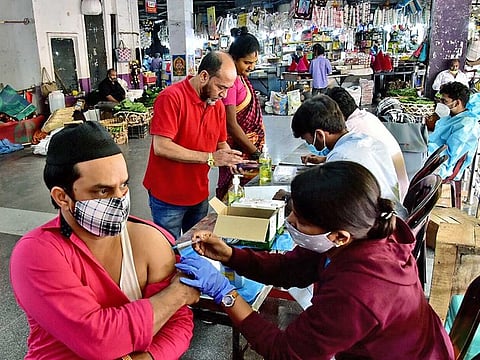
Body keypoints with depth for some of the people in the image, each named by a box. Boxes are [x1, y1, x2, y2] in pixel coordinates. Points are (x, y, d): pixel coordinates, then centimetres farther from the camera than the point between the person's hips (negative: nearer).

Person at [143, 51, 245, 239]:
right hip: (168, 198, -6)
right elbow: (161, 147, -26)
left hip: (200, 196, 6)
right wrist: (210, 158, -24)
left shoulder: (218, 105, 3)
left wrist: (231, 158, -9)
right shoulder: (171, 98, -18)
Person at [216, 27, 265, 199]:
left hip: (250, 146, 9)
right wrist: (256, 152, -18)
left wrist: (256, 150, 14)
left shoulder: (241, 77, 9)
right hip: (238, 150, -9)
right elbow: (231, 125, -21)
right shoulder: (230, 81, -19)